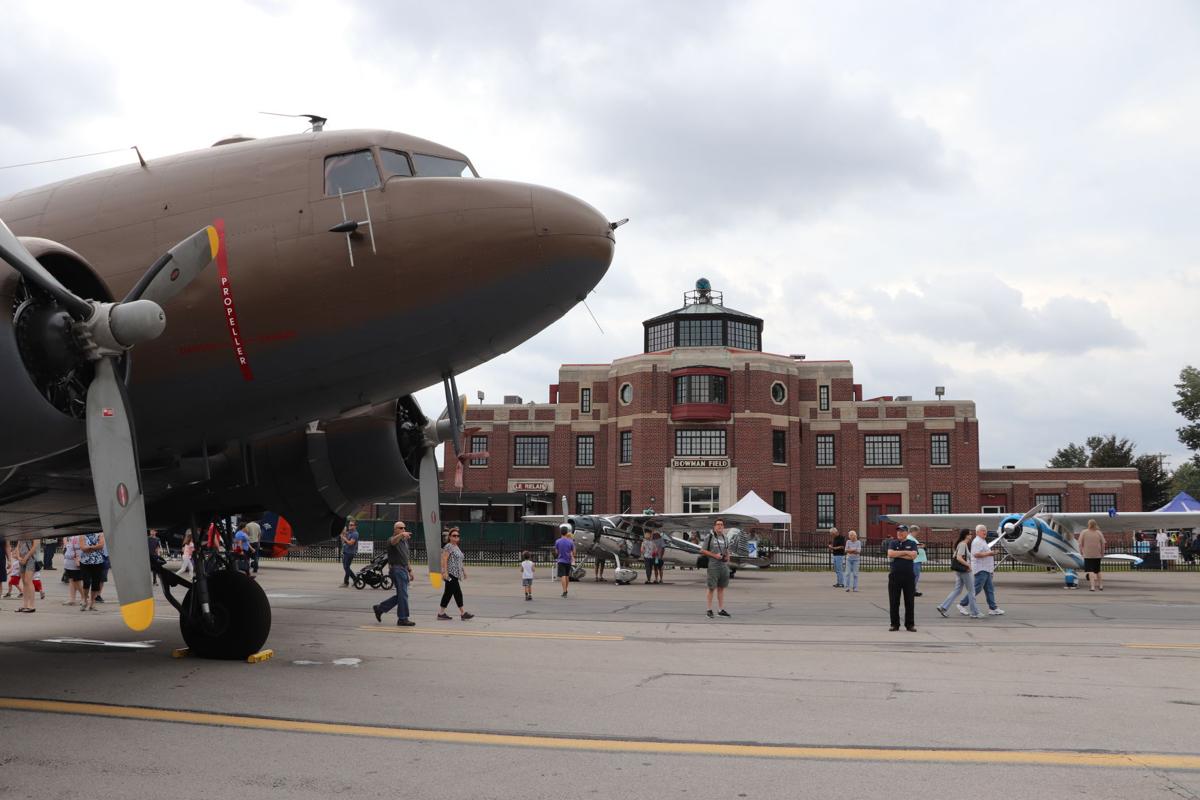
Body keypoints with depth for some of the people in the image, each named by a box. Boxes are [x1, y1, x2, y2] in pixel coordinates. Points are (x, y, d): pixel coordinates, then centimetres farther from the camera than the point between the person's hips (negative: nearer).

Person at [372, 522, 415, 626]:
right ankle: (403, 619, -1)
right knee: (403, 595, -8)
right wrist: (401, 535, -55)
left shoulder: (405, 541, 19)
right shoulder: (392, 539, -8)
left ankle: (380, 608, 21)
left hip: (404, 569, 9)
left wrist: (410, 570, 20)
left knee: (401, 595, 11)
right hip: (397, 569, -9)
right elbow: (393, 541, -35)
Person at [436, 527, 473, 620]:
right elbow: (444, 559, -17)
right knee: (457, 593, -7)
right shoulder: (448, 547, -10)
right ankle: (463, 613, -3)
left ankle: (441, 613, 14)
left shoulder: (456, 547, 18)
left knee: (448, 593, 10)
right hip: (450, 574, -10)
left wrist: (464, 571, 22)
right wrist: (445, 572, -23)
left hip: (455, 574, 10)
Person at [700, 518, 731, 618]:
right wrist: (714, 555, -15)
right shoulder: (710, 537, -4)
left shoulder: (725, 538, 13)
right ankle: (709, 610, 3)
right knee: (711, 588, -3)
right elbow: (702, 551, -6)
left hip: (724, 565, 6)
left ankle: (721, 610, 13)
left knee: (721, 588, 9)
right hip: (713, 566, -6)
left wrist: (727, 558, 3)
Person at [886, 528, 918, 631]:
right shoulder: (892, 543, 9)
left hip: (908, 576, 0)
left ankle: (910, 624, 10)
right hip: (895, 575, 0)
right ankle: (895, 624, 10)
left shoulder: (912, 543, 7)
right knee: (893, 601, 2)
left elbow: (913, 556, -10)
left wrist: (897, 554, -8)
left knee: (909, 601, 3)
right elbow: (890, 554, -9)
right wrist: (905, 552, -8)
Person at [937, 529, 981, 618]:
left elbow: (954, 556, 21)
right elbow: (959, 558, -25)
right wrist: (968, 565, -19)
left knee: (957, 590, 11)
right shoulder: (963, 544, -16)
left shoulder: (962, 544, 14)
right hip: (964, 571, -10)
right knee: (971, 591, 1)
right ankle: (975, 613, 8)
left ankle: (943, 607, 6)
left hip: (959, 571, 10)